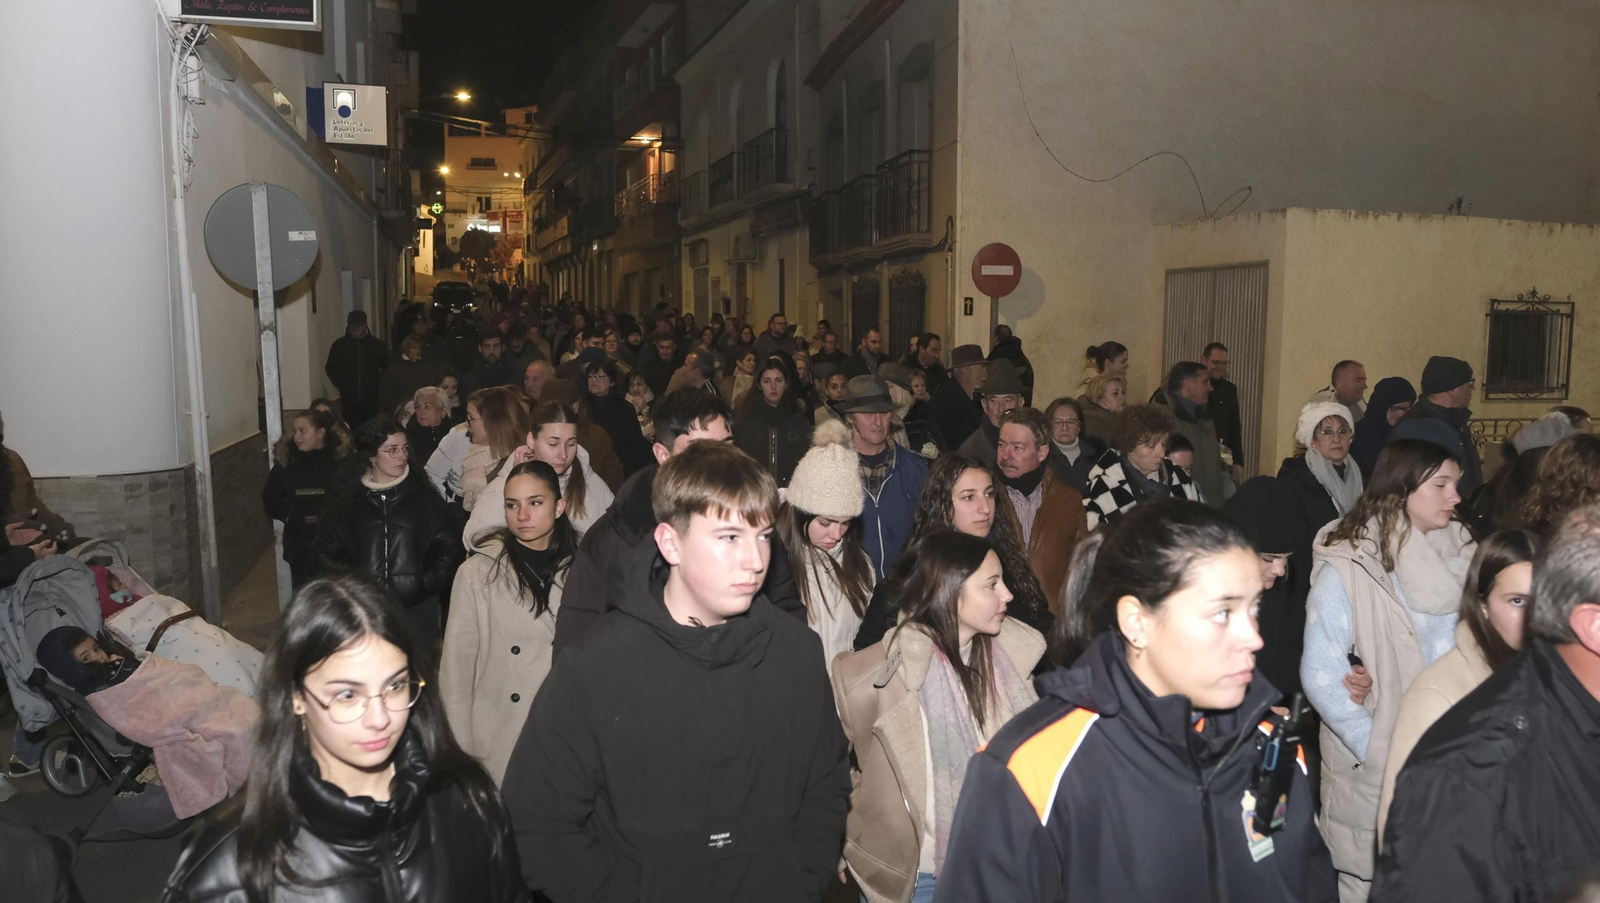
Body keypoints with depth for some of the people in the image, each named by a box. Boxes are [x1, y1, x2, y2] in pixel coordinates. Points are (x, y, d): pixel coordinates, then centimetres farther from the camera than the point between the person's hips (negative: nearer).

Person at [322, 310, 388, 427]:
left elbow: (387, 367, 13)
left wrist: (378, 381, 2)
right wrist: (339, 384, 2)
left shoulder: (376, 344, 4)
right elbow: (330, 368, 14)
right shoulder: (339, 345, 6)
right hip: (348, 399, 1)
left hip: (371, 399, -1)